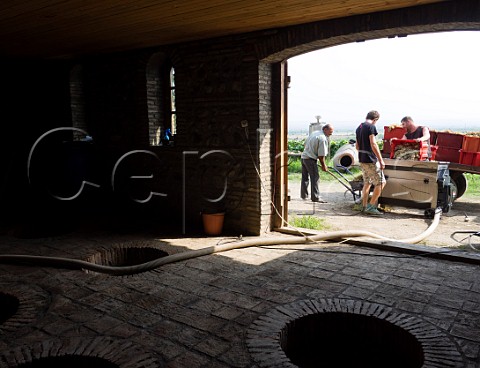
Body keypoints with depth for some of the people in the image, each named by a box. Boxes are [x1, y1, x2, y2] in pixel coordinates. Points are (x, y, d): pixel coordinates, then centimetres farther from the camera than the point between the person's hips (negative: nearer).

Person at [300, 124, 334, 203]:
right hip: (310, 159, -10)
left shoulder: (314, 132, 12)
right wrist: (324, 166, -5)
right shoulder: (323, 138, -16)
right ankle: (315, 197, -7)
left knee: (305, 177, 16)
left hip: (303, 156, 10)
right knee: (315, 177, -6)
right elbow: (321, 155, -16)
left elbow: (305, 143, 22)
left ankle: (303, 195, 26)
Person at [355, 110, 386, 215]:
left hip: (362, 159, 9)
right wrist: (381, 160, -19)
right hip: (371, 160, -9)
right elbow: (373, 144, -20)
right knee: (381, 182, -2)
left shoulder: (359, 128, 14)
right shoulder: (371, 126, -13)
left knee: (367, 183, 17)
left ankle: (364, 206, 18)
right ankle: (370, 207, -4)